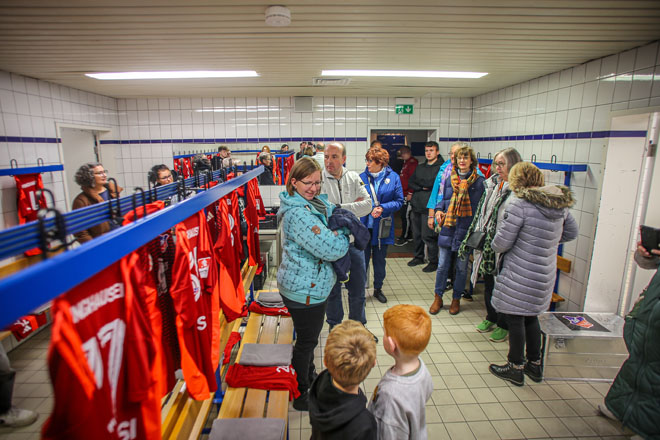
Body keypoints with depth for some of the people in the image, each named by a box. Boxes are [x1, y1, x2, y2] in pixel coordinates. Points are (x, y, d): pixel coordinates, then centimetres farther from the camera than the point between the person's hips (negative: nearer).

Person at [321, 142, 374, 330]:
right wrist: (353, 206, -17)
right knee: (332, 289, 14)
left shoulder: (354, 178, 3)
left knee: (358, 288, 16)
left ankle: (358, 326, 38)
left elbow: (367, 205, -8)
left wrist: (339, 207, -18)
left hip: (354, 242, 3)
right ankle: (335, 327, 36)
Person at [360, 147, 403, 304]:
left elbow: (399, 201, -2)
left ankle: (378, 289, 33)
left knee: (380, 260, 15)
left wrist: (382, 208, -16)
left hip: (382, 227, 1)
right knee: (362, 260, 4)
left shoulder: (393, 177, -2)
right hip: (364, 225, 0)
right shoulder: (362, 177, -1)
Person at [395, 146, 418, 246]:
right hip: (404, 194, 10)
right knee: (406, 215, 15)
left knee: (405, 216, -5)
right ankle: (409, 235, 24)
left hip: (408, 194, -10)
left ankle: (404, 238, 3)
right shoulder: (406, 163, 19)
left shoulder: (412, 163, -14)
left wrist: (410, 193, -22)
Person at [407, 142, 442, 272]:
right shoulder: (420, 167, 18)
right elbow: (410, 184, 9)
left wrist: (418, 181, -2)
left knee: (427, 235, -5)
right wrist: (423, 187, -7)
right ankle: (419, 257, 30)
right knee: (416, 234, 13)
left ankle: (434, 262, 10)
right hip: (416, 205, 6)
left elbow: (431, 183, -15)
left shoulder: (441, 168, -3)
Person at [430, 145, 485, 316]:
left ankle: (456, 299, 28)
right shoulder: (449, 179, 8)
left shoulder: (479, 181, -4)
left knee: (461, 267, 11)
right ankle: (438, 298, 23)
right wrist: (439, 210, -2)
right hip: (447, 228, 3)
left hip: (466, 229, -2)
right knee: (442, 265, 7)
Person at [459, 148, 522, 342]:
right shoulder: (493, 184, 8)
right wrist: (472, 238, 14)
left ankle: (504, 326, 28)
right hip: (486, 244, 7)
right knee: (488, 283, 19)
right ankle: (491, 318, 39)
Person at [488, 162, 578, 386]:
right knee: (531, 316, 22)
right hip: (544, 273, 8)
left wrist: (495, 244, 3)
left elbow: (501, 243, -19)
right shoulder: (561, 203, 4)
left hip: (520, 274, -8)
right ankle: (535, 365, 35)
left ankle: (516, 368, 22)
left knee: (515, 318, 8)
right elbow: (571, 232, 19)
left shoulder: (519, 204, -20)